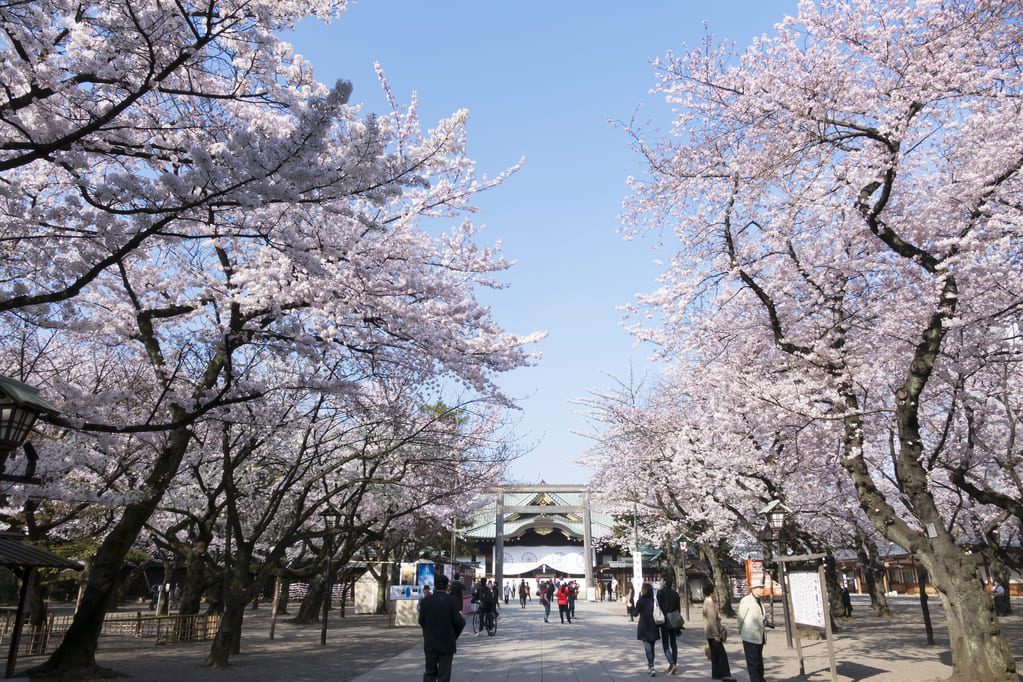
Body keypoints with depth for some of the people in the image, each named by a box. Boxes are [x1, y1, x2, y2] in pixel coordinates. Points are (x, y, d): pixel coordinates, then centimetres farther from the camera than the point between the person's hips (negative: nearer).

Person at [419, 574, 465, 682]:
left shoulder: (425, 601, -5)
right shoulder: (451, 601, -13)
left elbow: (421, 622, 0)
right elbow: (459, 622, -13)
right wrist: (460, 616, 9)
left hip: (430, 644, 2)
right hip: (447, 644, -2)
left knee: (430, 672, 17)